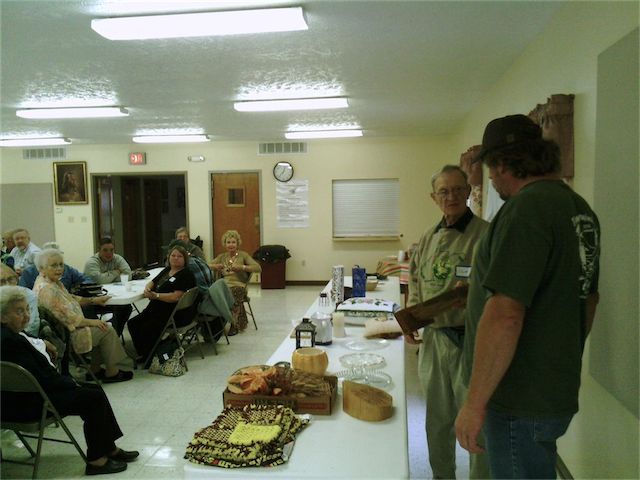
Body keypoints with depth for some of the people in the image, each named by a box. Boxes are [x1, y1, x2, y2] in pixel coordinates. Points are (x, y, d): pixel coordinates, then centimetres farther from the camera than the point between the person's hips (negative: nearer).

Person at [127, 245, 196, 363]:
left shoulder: (186, 275, -9)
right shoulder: (166, 270, 17)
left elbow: (176, 297, -20)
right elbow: (152, 282, 24)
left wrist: (156, 295, -19)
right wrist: (147, 289, 0)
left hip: (176, 314, -9)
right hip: (157, 309, 9)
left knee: (148, 328, -24)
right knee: (133, 323, -4)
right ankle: (143, 354, 6)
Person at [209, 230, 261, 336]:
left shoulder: (243, 255, 13)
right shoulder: (221, 257, 23)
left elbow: (258, 268, -1)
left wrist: (241, 267, -13)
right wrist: (215, 266, -10)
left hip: (238, 285, -2)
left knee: (232, 293, -37)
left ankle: (234, 324, -27)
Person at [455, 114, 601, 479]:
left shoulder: (527, 207, -22)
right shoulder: (580, 208, 8)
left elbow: (505, 315, -28)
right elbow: (589, 298, 17)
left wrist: (475, 403, -21)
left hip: (523, 400, -9)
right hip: (559, 390, 9)